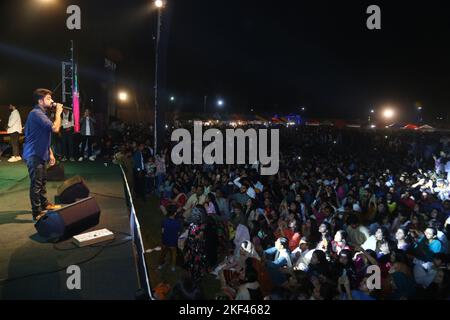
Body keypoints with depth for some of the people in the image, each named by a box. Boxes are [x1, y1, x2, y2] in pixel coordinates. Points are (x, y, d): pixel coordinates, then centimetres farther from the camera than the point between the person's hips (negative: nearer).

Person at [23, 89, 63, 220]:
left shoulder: (41, 114, 16)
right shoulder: (36, 113, -18)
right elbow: (55, 128, -27)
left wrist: (50, 153, 20)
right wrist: (58, 113, -13)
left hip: (40, 154, 10)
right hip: (34, 155, -10)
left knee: (42, 180, 20)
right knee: (36, 184, -5)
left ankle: (44, 204, 34)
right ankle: (37, 213, 1)